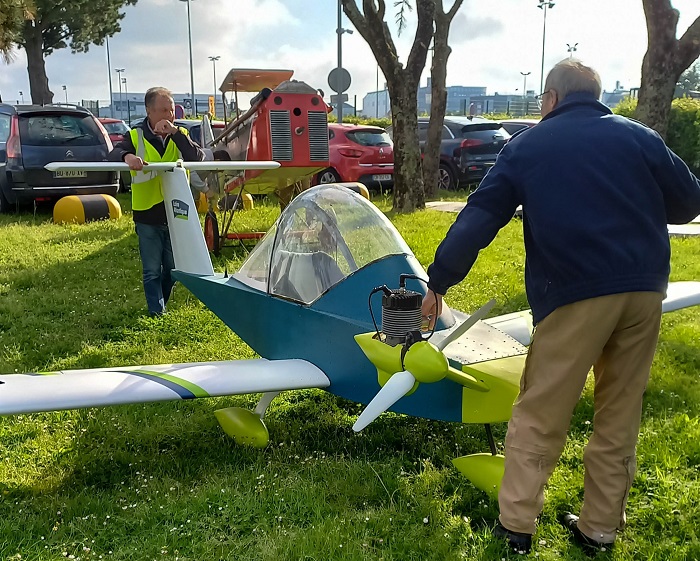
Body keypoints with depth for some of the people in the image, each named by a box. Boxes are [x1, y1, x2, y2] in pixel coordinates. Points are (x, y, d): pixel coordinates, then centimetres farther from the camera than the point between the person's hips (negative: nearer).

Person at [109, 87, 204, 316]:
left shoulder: (180, 135, 4)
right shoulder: (136, 136, -2)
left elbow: (198, 158, -13)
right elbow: (113, 155, -17)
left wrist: (175, 133, -23)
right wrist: (127, 156, -40)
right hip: (147, 216, -2)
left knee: (172, 268, 15)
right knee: (152, 270, 3)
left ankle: (160, 304, 36)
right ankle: (157, 312, 12)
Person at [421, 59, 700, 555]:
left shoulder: (526, 146, 6)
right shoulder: (638, 136, 11)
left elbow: (478, 219, 0)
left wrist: (438, 282, 4)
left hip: (576, 294, -3)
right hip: (644, 290, 4)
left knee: (539, 414, 7)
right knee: (619, 415, 14)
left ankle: (516, 523, 12)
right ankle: (600, 527, 24)